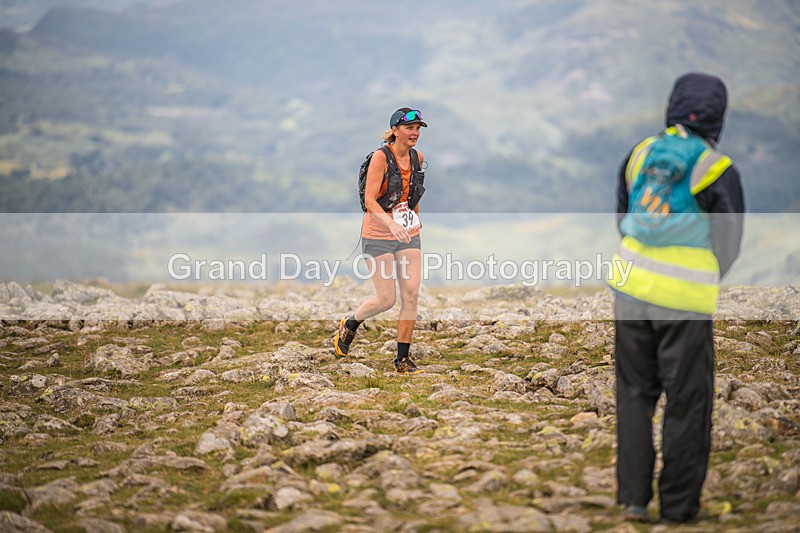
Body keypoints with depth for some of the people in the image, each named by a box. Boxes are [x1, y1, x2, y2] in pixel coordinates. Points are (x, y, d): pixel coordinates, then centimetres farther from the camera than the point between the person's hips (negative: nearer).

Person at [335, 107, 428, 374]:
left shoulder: (418, 157, 5)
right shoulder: (381, 157, -14)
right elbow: (369, 200, -21)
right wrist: (391, 224, -35)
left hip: (409, 235, 6)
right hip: (379, 235, -6)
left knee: (412, 295, -4)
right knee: (386, 299, -5)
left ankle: (403, 359, 5)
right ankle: (350, 324, 26)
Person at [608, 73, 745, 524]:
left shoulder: (641, 152, 3)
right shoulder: (720, 172, -9)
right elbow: (729, 247, -1)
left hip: (633, 287, 4)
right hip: (687, 301, -4)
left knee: (636, 392, 16)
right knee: (687, 403, 8)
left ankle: (634, 495, 13)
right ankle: (679, 506, 15)